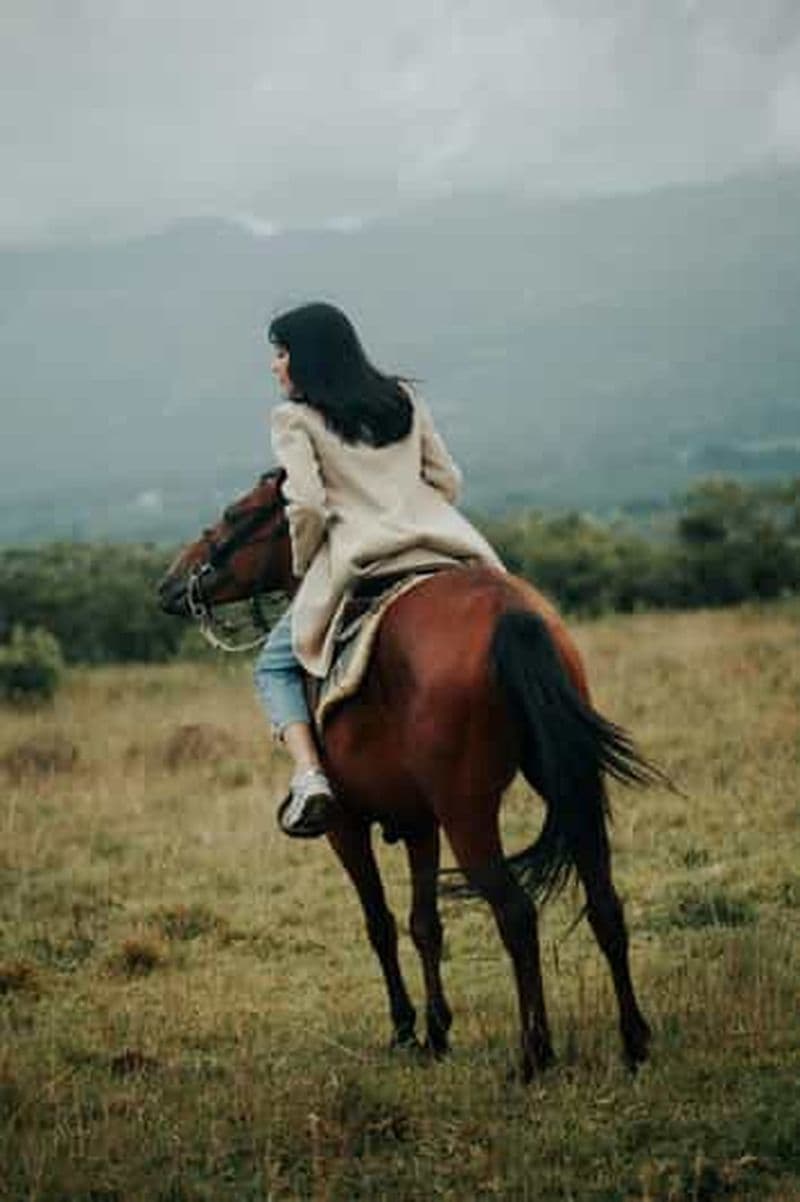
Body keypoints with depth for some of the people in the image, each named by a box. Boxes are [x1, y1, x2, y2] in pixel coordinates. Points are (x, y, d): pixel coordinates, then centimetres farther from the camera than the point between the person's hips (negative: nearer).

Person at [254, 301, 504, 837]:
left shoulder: (295, 419, 2)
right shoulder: (405, 399, 17)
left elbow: (306, 505, -9)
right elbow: (448, 480, 15)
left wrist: (304, 567, 5)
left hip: (357, 558, -4)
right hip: (442, 546, 4)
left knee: (275, 666, 13)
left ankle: (310, 776, -8)